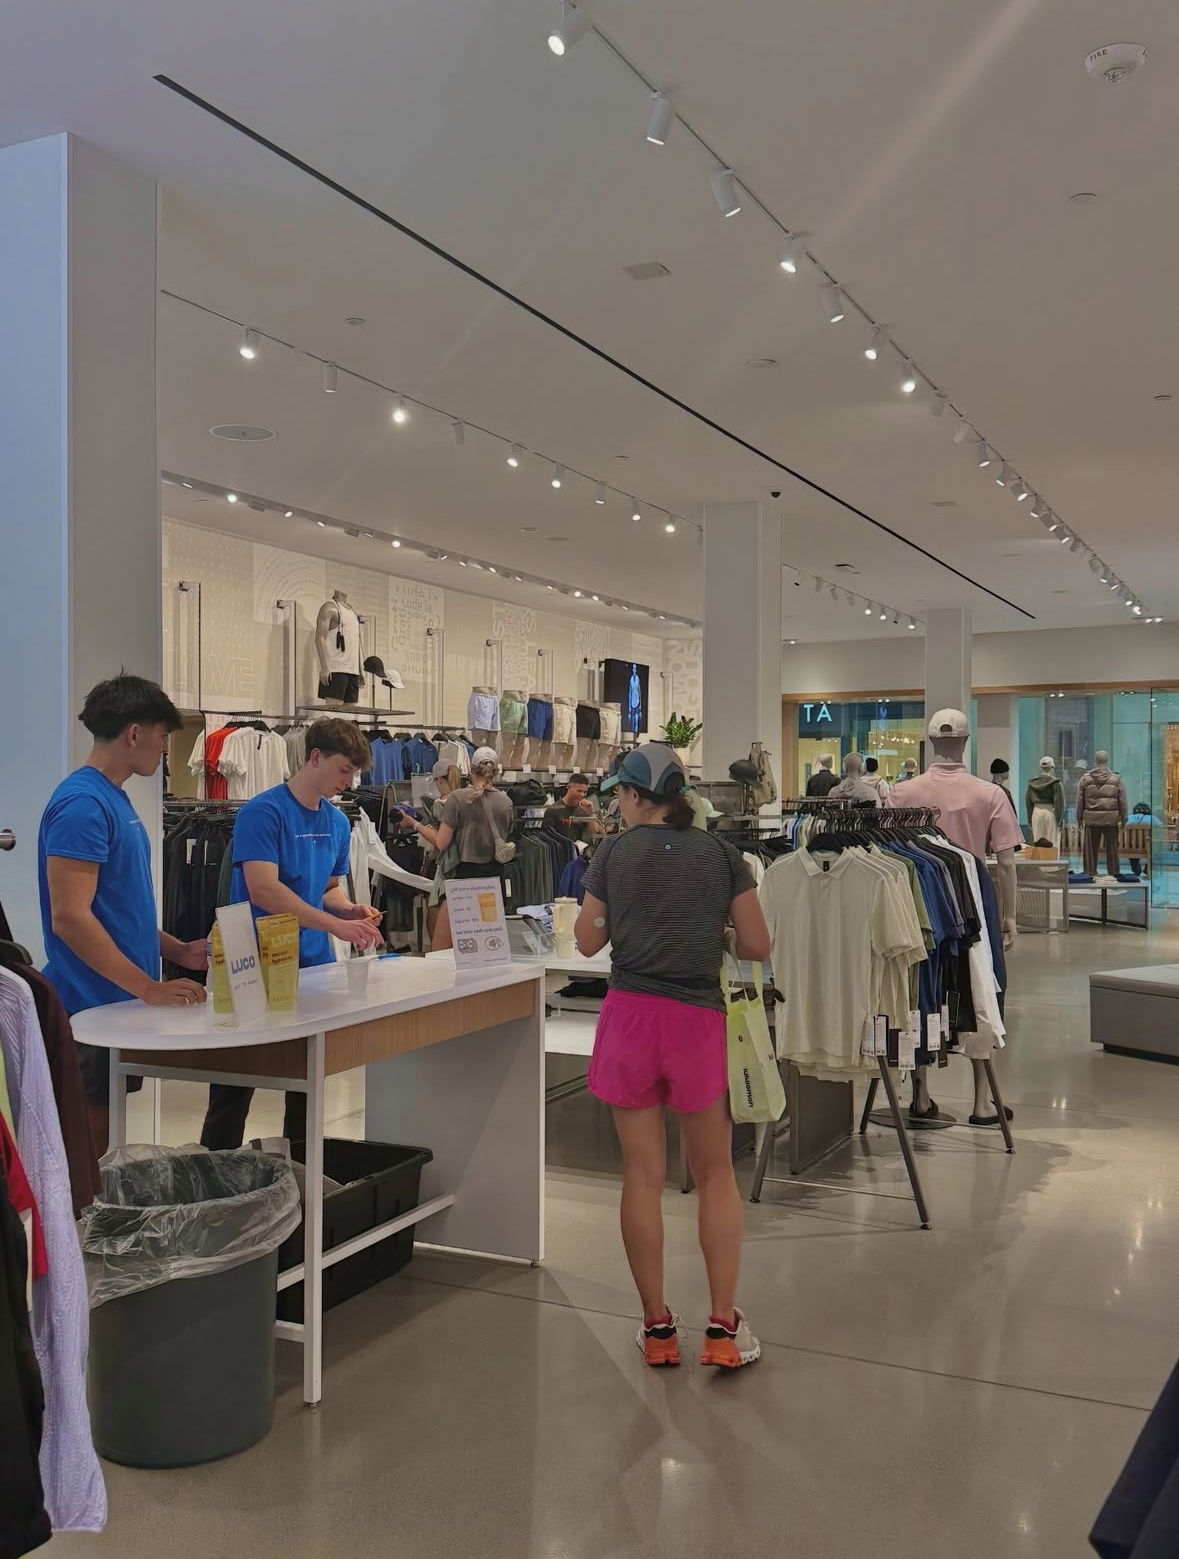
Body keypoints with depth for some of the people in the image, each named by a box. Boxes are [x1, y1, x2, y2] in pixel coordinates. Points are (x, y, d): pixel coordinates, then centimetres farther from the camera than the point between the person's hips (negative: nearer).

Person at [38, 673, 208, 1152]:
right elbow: (69, 917, -23)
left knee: (106, 1147, 15)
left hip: (121, 1004, 9)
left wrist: (178, 951, 10)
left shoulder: (114, 798, 14)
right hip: (93, 1008, -9)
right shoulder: (83, 803, -17)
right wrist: (150, 988, -22)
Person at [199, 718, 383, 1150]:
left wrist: (350, 910, -2)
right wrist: (337, 925, -25)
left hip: (314, 965, 7)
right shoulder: (263, 812, -13)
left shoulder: (337, 822, 11)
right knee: (234, 1089, 1)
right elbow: (264, 891, -23)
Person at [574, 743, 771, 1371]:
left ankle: (657, 1326, 16)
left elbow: (589, 942, 6)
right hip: (699, 1018, 1)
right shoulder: (721, 854, 2)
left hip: (631, 1015, 0)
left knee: (643, 1174, 8)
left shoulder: (615, 853, 0)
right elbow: (757, 946, 2)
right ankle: (723, 1326, 11)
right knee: (715, 1173, 13)